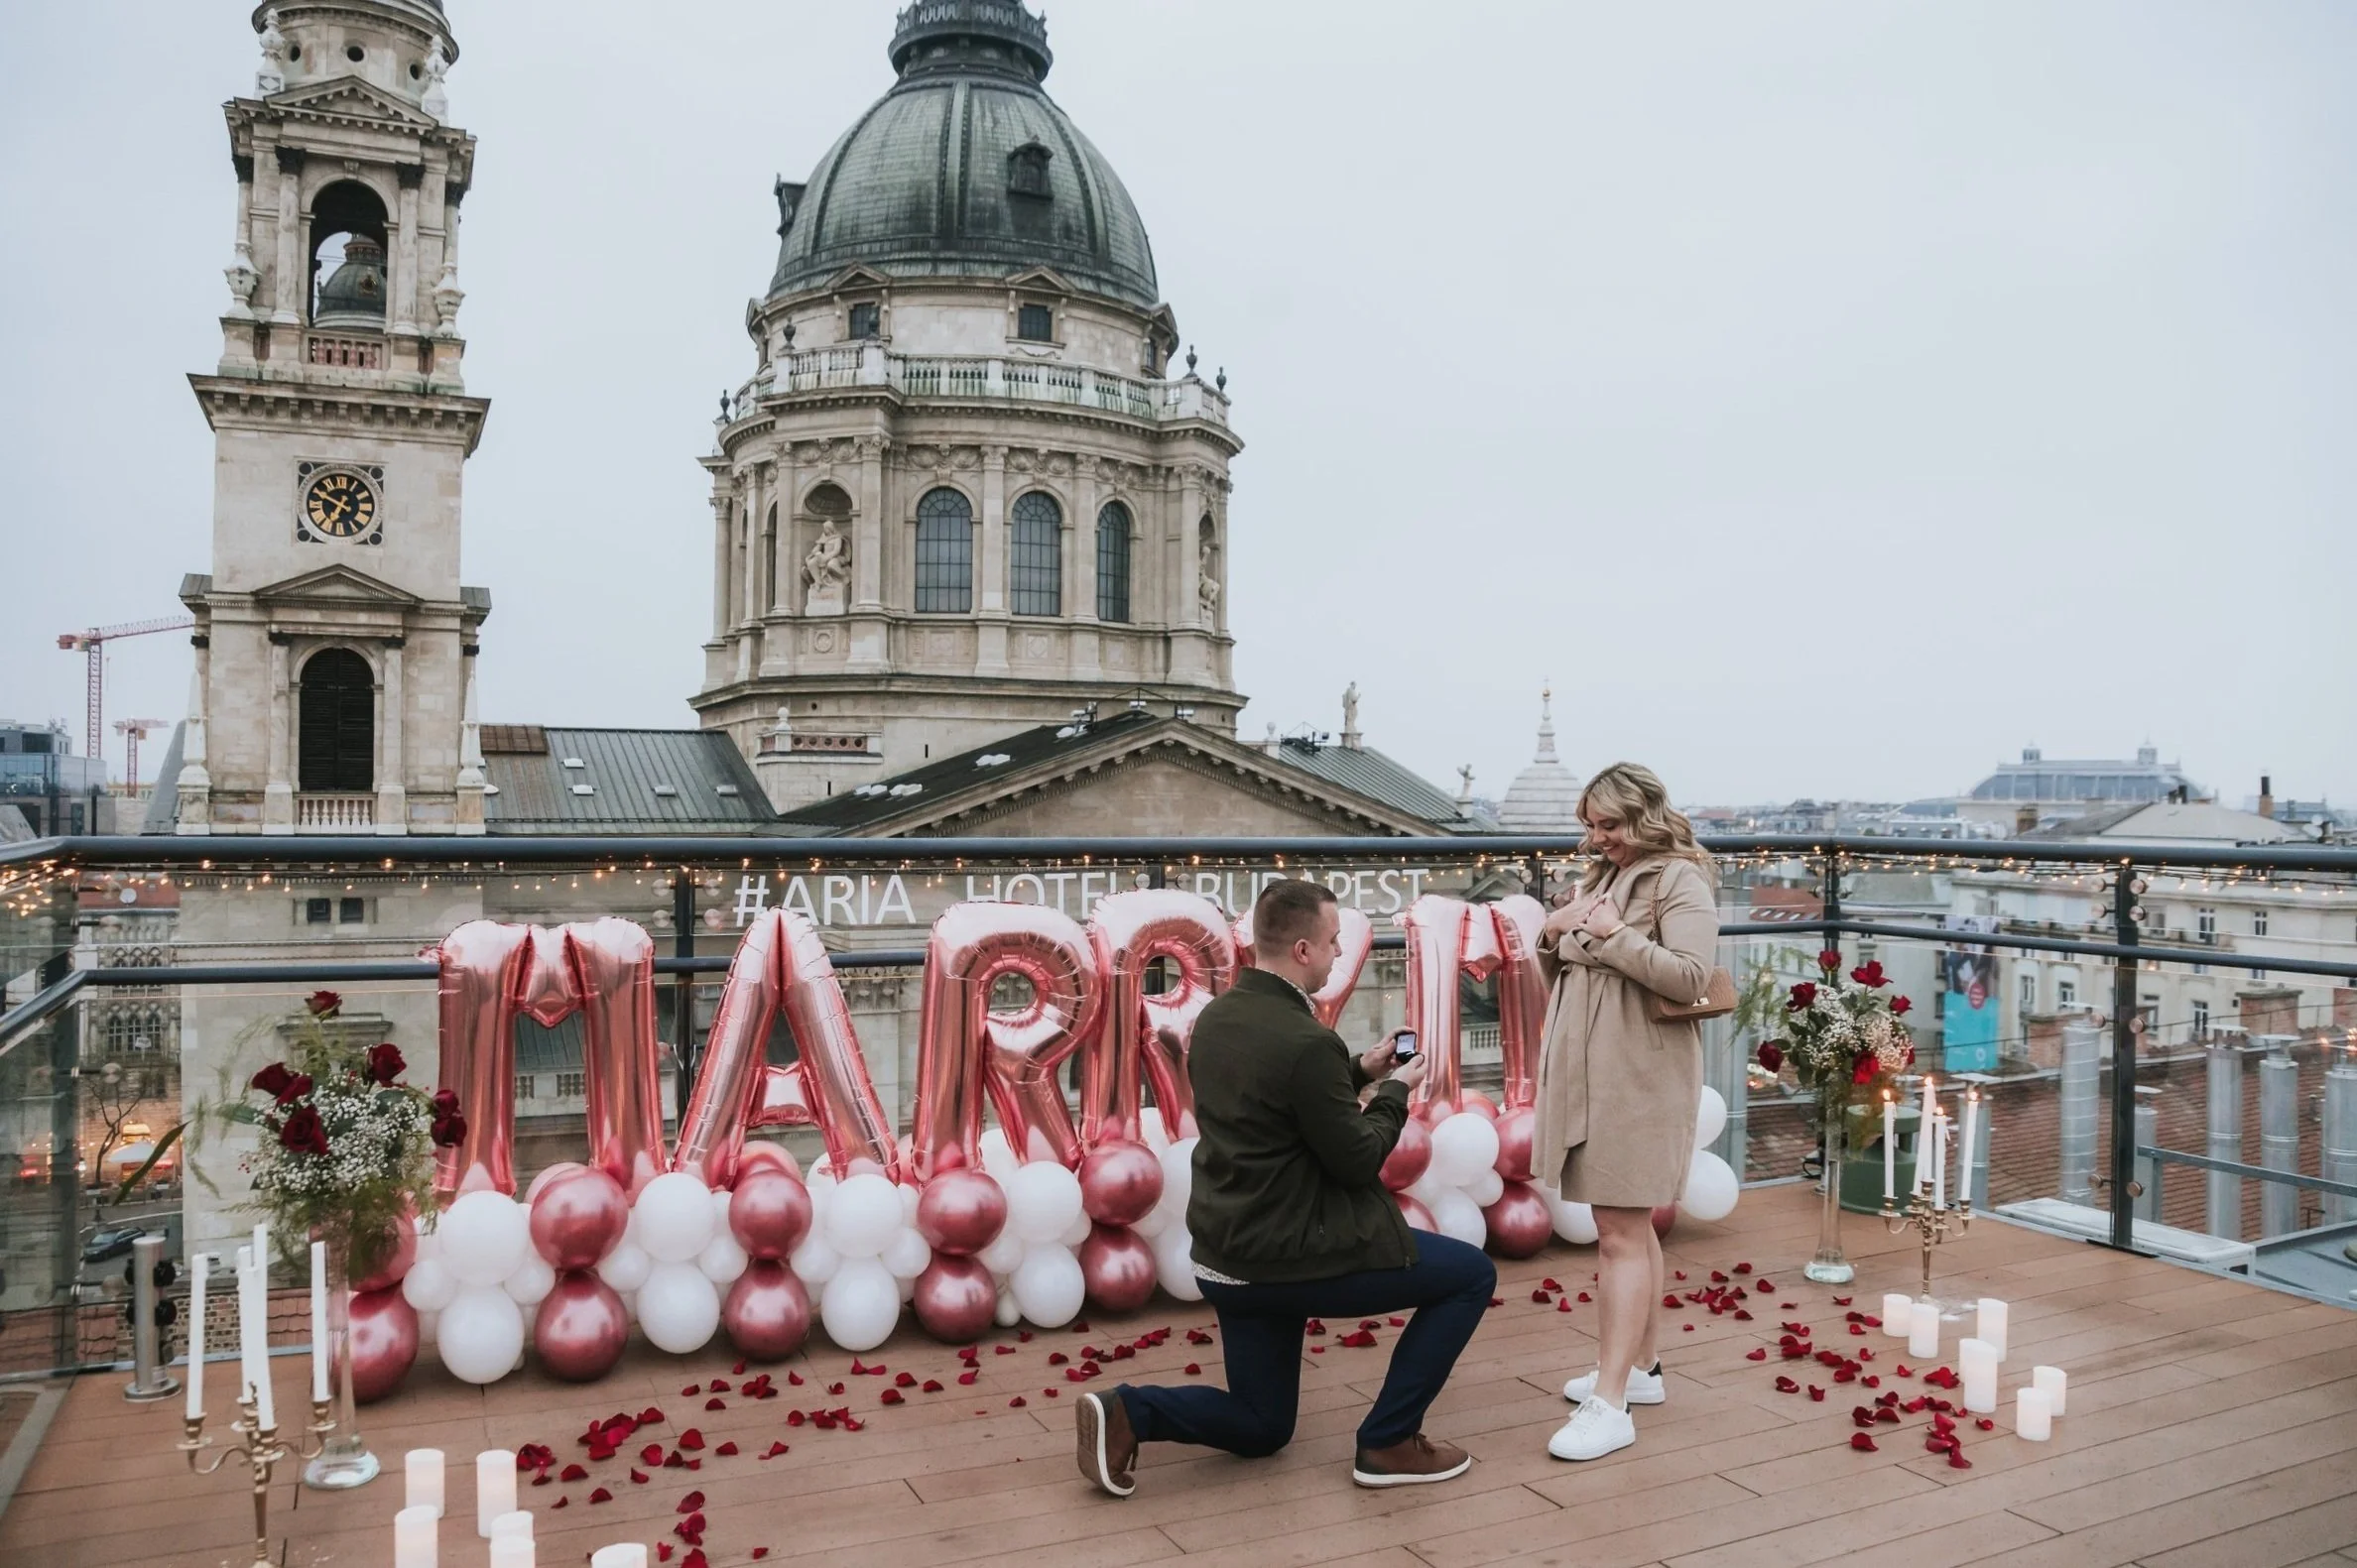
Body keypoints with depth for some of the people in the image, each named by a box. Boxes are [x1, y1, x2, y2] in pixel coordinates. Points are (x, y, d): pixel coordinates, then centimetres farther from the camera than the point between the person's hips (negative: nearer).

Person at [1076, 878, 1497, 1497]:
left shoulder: (1215, 1017, 4)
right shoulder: (1308, 1041, -22)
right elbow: (1359, 1161, -14)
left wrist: (1359, 1072, 15)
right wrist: (1395, 1091, 2)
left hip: (1227, 1258, 9)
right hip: (1293, 1254, -8)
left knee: (1261, 1428, 24)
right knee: (1472, 1275, 7)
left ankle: (1126, 1413, 2)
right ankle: (1388, 1441, 9)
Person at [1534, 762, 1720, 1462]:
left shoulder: (1680, 880, -9)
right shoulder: (1599, 879, 16)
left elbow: (1691, 976, -21)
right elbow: (1560, 975, 20)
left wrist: (1617, 935, -21)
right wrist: (1552, 935, 0)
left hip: (1641, 1080, -9)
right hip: (1589, 1075, 9)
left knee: (1621, 1234, -9)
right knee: (1631, 1228, 17)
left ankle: (1609, 1404, -7)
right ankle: (1641, 1367, 29)